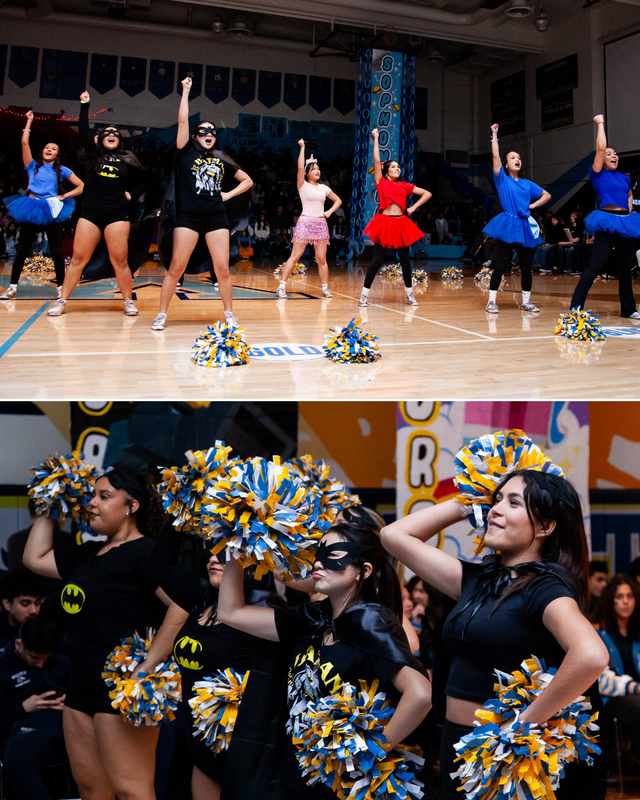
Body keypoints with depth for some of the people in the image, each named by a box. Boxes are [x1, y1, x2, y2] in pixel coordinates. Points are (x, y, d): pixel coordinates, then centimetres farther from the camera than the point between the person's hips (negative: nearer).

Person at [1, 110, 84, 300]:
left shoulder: (61, 170, 12)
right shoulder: (33, 166, 13)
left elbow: (81, 186, 7)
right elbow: (24, 142, 4)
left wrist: (64, 196, -2)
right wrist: (29, 121, 9)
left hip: (51, 211, -1)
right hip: (31, 209, 1)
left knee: (56, 252, -2)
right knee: (22, 250, 1)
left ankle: (61, 287, 5)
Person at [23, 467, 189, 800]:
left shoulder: (145, 552, -13)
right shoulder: (88, 554, 15)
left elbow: (184, 603, -24)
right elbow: (34, 557, 25)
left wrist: (148, 666, -24)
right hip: (82, 687, 9)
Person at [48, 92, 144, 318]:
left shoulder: (127, 160, 11)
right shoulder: (93, 155, 9)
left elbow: (134, 182, 24)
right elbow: (83, 132, -3)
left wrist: (130, 193, 5)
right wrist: (84, 106, -8)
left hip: (117, 214, -1)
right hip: (90, 212, 1)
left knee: (120, 260, -4)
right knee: (78, 258, 1)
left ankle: (128, 301, 7)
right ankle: (61, 301, 6)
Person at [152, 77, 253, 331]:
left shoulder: (222, 161, 15)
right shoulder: (186, 152, 7)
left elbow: (248, 180, 23)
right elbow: (182, 120, -3)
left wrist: (229, 194, 10)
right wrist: (186, 91, 0)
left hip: (216, 217, 3)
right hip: (189, 216, -2)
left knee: (222, 269, 1)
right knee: (176, 267, -4)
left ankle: (229, 315, 14)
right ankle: (161, 315, 6)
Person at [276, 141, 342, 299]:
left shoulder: (324, 188, 13)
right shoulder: (303, 185, 2)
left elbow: (338, 200, 24)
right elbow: (300, 167, -14)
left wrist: (330, 211, 7)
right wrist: (302, 148, -10)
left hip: (321, 224, 4)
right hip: (305, 222, -4)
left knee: (321, 259, 3)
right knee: (295, 256, -8)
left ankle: (325, 288, 10)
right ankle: (282, 286, -6)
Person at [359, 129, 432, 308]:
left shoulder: (405, 186, 14)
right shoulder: (381, 182, 5)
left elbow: (427, 194, 17)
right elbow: (377, 160, -2)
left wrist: (413, 208, 8)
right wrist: (376, 138, 4)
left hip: (401, 223, 4)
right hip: (384, 222, -4)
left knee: (405, 260, 6)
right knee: (377, 260, -7)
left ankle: (409, 294, 18)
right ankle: (364, 295, -2)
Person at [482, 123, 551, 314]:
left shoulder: (527, 184, 14)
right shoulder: (502, 180, 3)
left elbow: (547, 195, 22)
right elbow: (495, 155, -6)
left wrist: (533, 205, 7)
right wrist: (494, 135, -2)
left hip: (525, 226, 4)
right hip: (507, 225, -4)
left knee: (526, 266, 5)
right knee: (500, 265, -6)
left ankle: (526, 301, 15)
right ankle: (492, 300, 0)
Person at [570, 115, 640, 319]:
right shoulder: (598, 174, 0)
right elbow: (600, 147, -9)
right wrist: (600, 123, 1)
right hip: (607, 221, -6)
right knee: (596, 264, -16)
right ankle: (576, 305, -15)